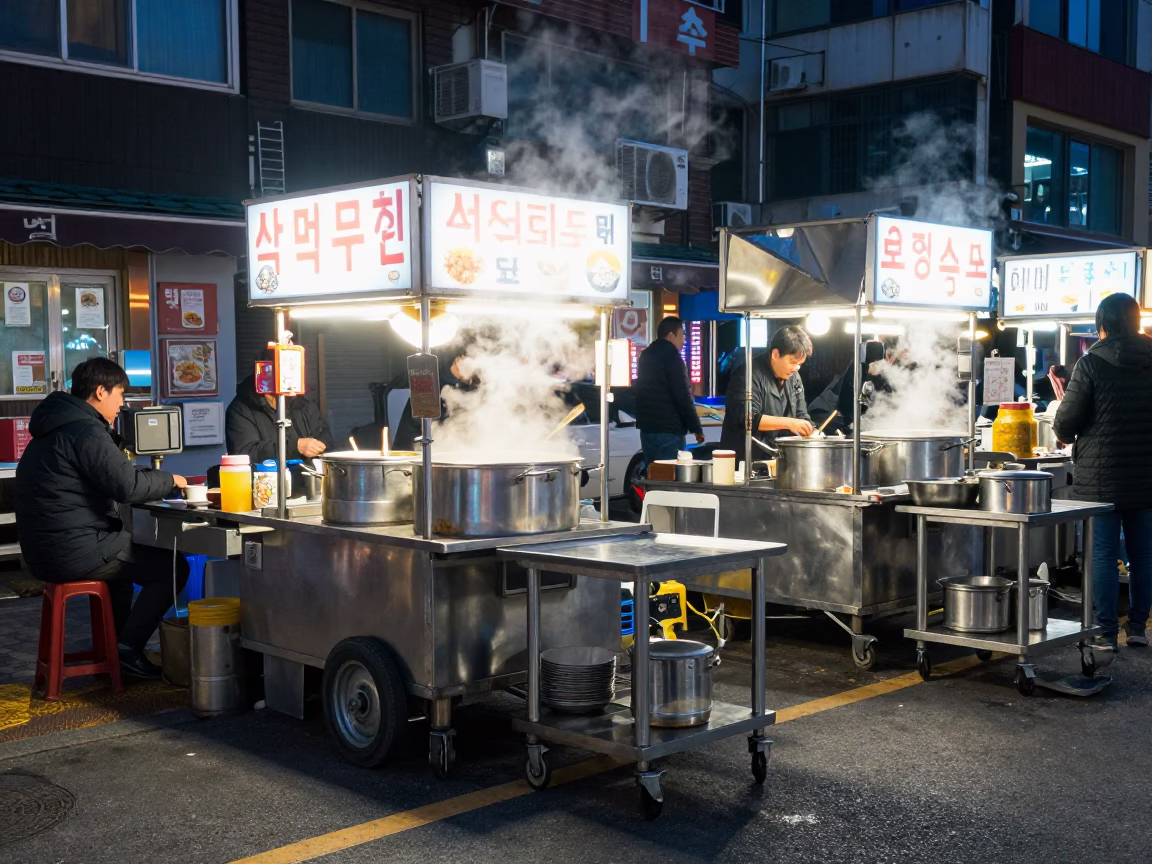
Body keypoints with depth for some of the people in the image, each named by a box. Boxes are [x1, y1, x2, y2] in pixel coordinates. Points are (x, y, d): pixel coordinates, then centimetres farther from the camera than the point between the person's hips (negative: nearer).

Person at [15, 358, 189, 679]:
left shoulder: (55, 428, 16)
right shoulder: (85, 430, -16)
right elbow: (128, 486, -21)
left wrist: (156, 479, 17)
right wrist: (170, 480, -4)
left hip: (43, 551, 10)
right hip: (75, 553, -10)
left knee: (125, 549, 35)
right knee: (173, 566, -2)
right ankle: (128, 647, 2)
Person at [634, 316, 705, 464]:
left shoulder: (645, 355, 14)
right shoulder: (672, 358, -13)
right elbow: (684, 397, -16)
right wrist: (697, 428, -11)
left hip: (646, 426, 9)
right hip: (668, 430, -9)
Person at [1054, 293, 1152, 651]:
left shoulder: (1091, 363, -10)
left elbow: (1064, 425, -10)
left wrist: (1071, 435, 12)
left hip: (1101, 477, -4)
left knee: (1103, 555, 2)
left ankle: (1106, 633, 5)